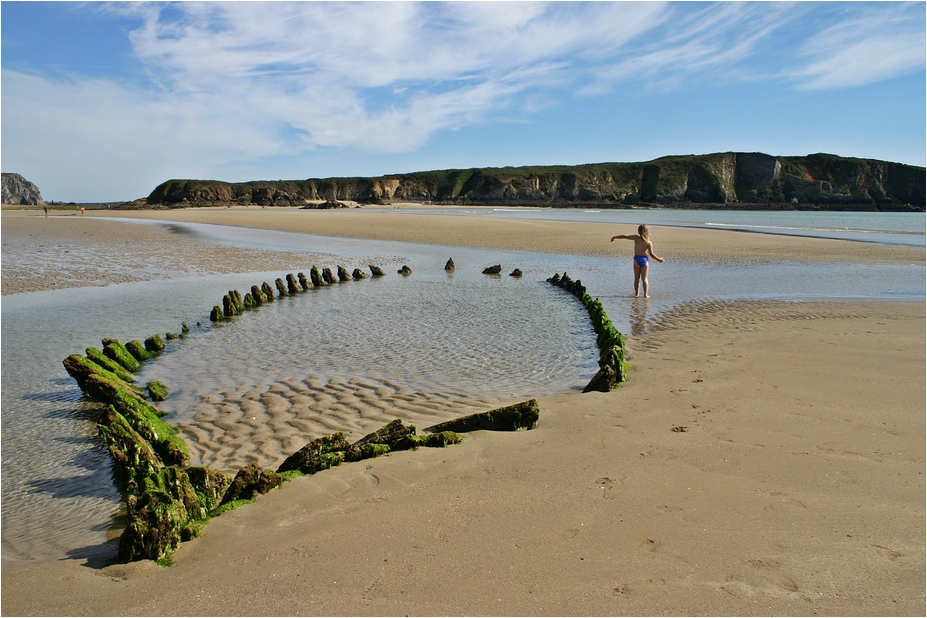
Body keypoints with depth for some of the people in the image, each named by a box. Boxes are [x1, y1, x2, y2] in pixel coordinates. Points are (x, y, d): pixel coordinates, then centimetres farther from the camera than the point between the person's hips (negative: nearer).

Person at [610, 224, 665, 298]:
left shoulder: (636, 237, -5)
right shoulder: (649, 243, -4)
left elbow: (625, 236, -3)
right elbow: (651, 254, -4)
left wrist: (615, 237, 9)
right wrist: (659, 259, 11)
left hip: (637, 259, 0)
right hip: (645, 259, 0)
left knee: (637, 278, 13)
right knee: (645, 278, 6)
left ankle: (636, 293, 14)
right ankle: (646, 294, 0)